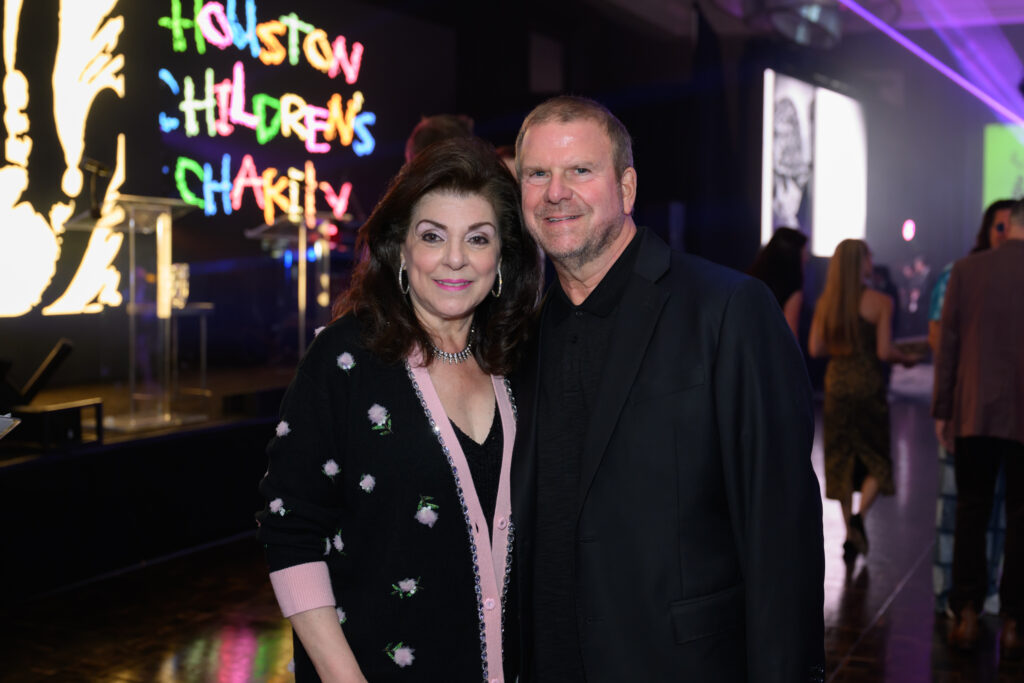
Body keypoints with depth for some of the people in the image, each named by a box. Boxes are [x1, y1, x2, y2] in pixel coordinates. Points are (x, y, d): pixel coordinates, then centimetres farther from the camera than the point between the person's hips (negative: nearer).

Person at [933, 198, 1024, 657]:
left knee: (970, 514, 10)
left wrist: (942, 410, 7)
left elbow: (947, 344, 0)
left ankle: (967, 616, 10)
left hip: (974, 414, 1)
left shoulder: (966, 270, -2)